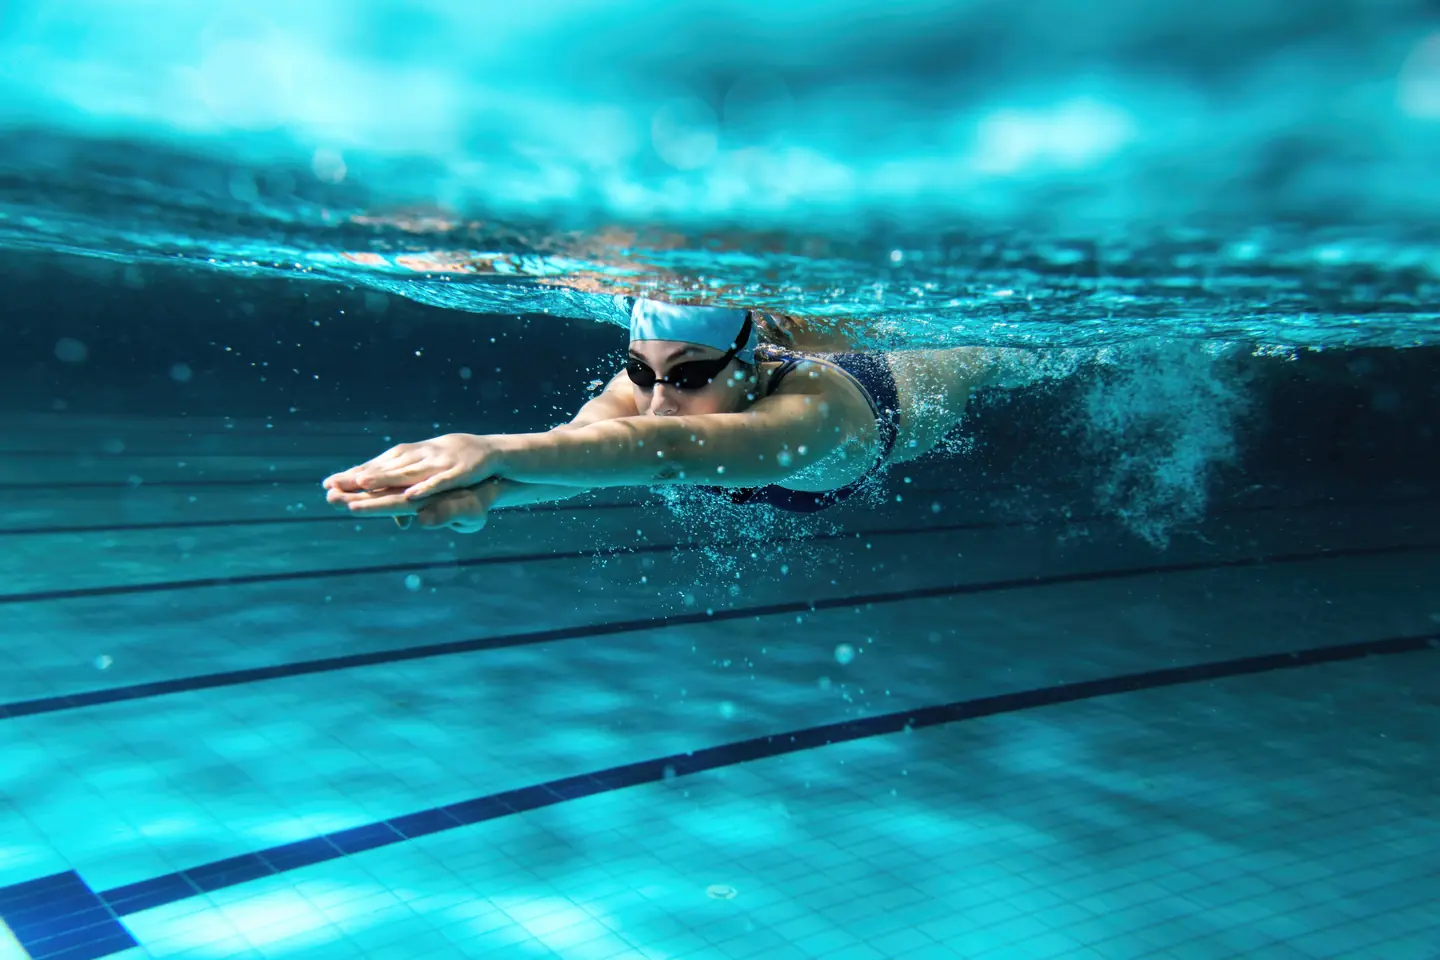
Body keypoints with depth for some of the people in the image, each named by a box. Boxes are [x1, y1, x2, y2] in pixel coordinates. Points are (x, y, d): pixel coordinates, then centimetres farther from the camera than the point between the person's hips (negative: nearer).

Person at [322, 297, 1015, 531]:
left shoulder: (811, 410, -57)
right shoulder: (647, 380, -42)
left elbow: (672, 449, -76)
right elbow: (581, 439, -63)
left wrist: (497, 451, -90)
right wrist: (485, 488, -86)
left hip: (903, 393, -2)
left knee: (986, 361, 36)